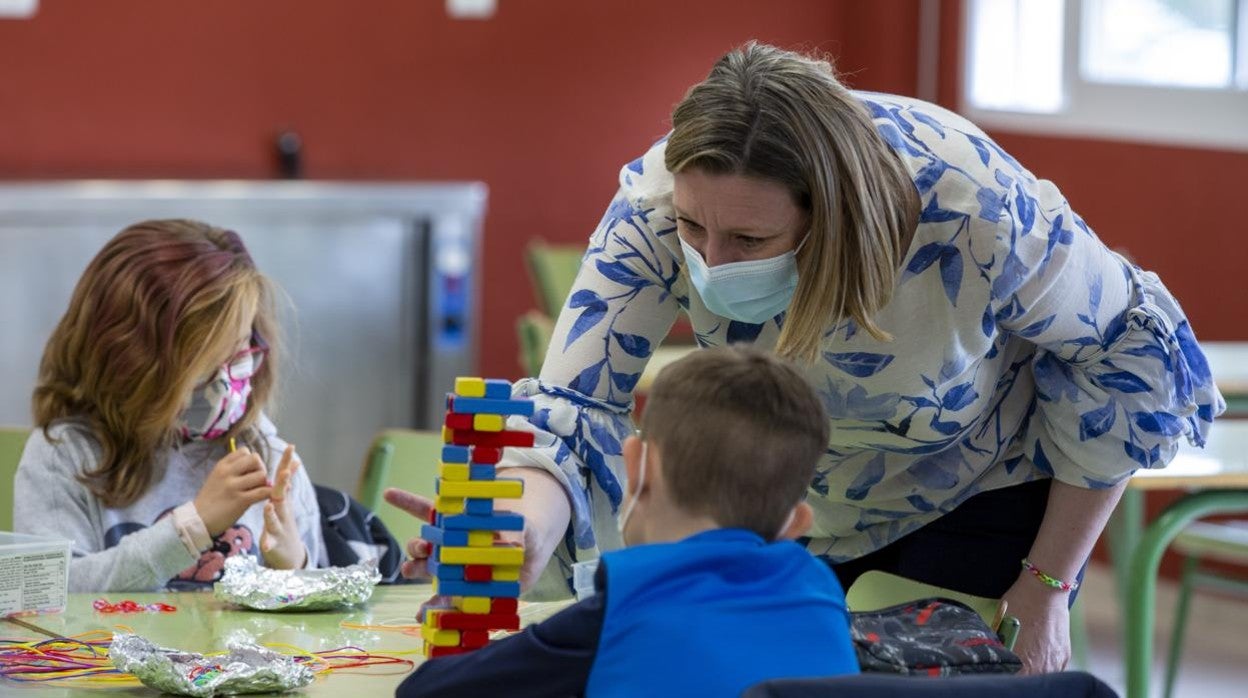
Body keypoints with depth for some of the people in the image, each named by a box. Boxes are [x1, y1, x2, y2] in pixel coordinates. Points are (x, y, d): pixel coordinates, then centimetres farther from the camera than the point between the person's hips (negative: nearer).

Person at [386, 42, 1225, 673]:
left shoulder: (977, 212, -37)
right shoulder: (656, 204, -32)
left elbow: (1128, 354, -20)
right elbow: (576, 404, -33)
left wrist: (1047, 589, -16)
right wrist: (531, 528, -58)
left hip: (972, 506, -2)